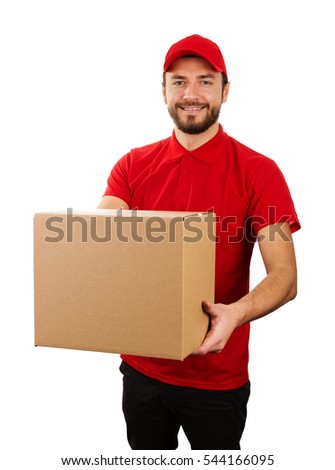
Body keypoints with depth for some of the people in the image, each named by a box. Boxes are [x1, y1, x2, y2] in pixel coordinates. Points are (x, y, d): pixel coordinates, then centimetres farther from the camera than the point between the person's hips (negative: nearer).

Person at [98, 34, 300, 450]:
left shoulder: (258, 172, -11)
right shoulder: (133, 165, 0)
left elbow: (285, 277, -16)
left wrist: (235, 313, -36)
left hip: (218, 378, -3)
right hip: (141, 368, 3)